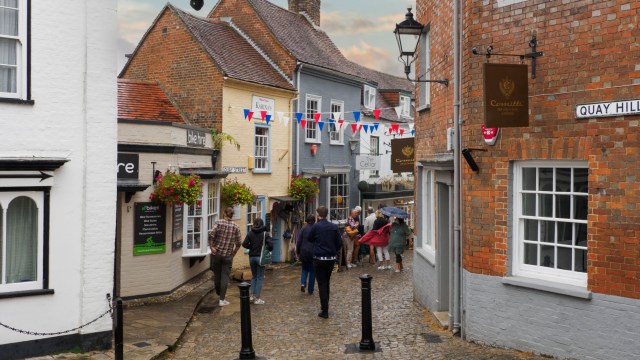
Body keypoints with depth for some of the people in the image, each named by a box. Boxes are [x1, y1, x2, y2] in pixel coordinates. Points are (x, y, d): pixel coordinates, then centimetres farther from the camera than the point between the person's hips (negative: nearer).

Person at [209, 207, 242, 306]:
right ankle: (222, 299, 0)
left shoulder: (218, 222, -4)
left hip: (216, 254, 0)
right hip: (228, 255, 0)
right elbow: (238, 243, 2)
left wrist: (211, 246, -10)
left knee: (217, 275, 15)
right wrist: (233, 253, 14)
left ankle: (219, 294, 30)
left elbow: (211, 234, -19)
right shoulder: (236, 227, 2)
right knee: (225, 276, 2)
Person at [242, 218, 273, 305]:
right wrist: (267, 250, 4)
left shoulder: (250, 233, 0)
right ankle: (257, 298, 5)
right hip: (260, 257, -3)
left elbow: (244, 244, -5)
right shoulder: (265, 233, -6)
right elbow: (270, 244, -16)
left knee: (254, 276, 18)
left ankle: (252, 295, 15)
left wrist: (251, 247, 11)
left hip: (252, 257, 3)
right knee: (260, 277, 4)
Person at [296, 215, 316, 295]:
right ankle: (310, 290, 11)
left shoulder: (303, 229, -2)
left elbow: (299, 242, -2)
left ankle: (303, 283, -5)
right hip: (314, 252, -1)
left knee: (305, 269, 20)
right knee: (312, 271, 9)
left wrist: (298, 252, 8)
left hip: (304, 252, 1)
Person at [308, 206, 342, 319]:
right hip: (331, 258, 4)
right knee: (327, 282, 20)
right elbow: (339, 243, 0)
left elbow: (310, 239, 6)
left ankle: (324, 310, -3)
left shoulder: (315, 226, -10)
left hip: (319, 258, -4)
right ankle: (325, 306, 30)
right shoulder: (334, 227, -1)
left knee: (322, 284, 0)